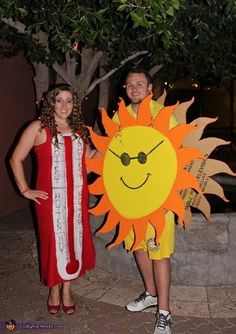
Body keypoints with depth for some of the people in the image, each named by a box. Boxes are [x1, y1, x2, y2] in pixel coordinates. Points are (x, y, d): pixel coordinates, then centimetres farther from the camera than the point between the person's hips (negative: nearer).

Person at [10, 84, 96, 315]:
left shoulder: (78, 129, 11)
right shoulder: (39, 128, -4)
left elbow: (88, 159, 18)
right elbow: (16, 159, -3)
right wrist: (25, 190, -5)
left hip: (77, 196, 4)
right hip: (51, 196, -4)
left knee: (74, 239, 9)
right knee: (54, 241, 4)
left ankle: (67, 289, 25)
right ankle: (54, 290, 24)